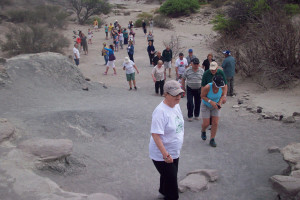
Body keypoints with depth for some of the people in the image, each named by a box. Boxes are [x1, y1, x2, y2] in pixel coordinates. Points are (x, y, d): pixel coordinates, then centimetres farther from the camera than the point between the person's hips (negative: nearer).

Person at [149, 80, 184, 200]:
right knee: (171, 180, 1)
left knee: (169, 176, 26)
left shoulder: (176, 105, 0)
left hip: (174, 153, 9)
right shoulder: (161, 111, -28)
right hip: (162, 156, -8)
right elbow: (155, 134, -30)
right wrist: (165, 154, -31)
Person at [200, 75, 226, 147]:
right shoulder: (207, 87, -34)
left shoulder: (222, 86, -23)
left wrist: (220, 102, -22)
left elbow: (223, 95, -5)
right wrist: (211, 102, -32)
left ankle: (212, 140, 11)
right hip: (206, 105, -3)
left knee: (215, 123, -3)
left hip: (215, 106, 3)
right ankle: (203, 131, 35)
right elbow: (202, 96, -20)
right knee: (206, 123, -1)